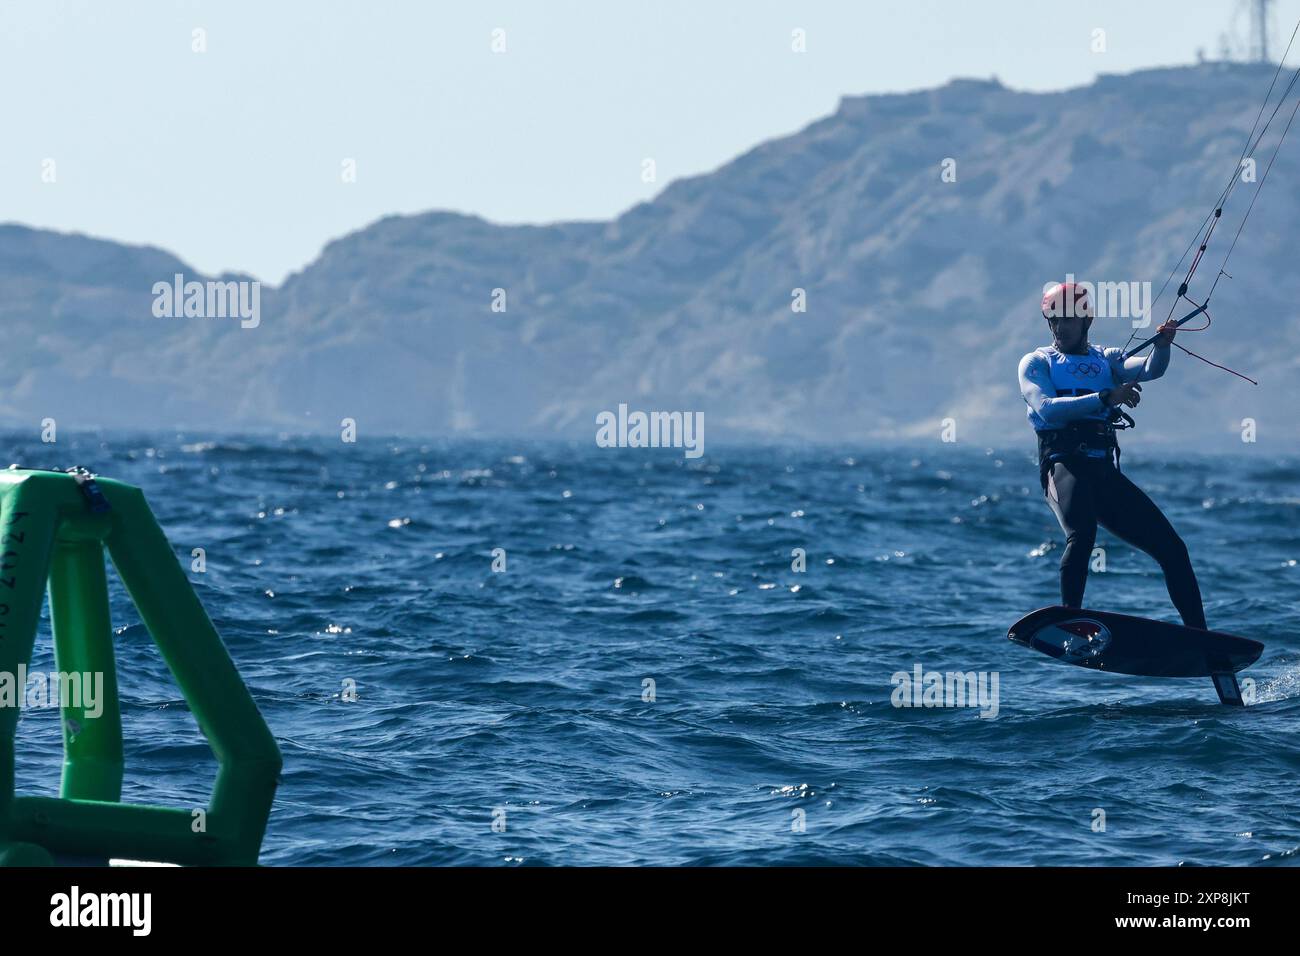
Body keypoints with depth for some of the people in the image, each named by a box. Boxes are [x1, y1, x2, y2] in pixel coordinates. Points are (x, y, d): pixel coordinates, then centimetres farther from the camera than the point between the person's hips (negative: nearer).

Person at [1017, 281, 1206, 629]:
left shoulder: (1107, 359, 20)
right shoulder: (1036, 362, 11)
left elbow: (1149, 369, -1)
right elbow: (1047, 408, -10)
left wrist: (1163, 345, -23)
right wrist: (1105, 397, -20)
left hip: (1106, 473, 5)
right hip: (1064, 466, -5)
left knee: (1172, 547, -2)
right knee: (1082, 533, -35)